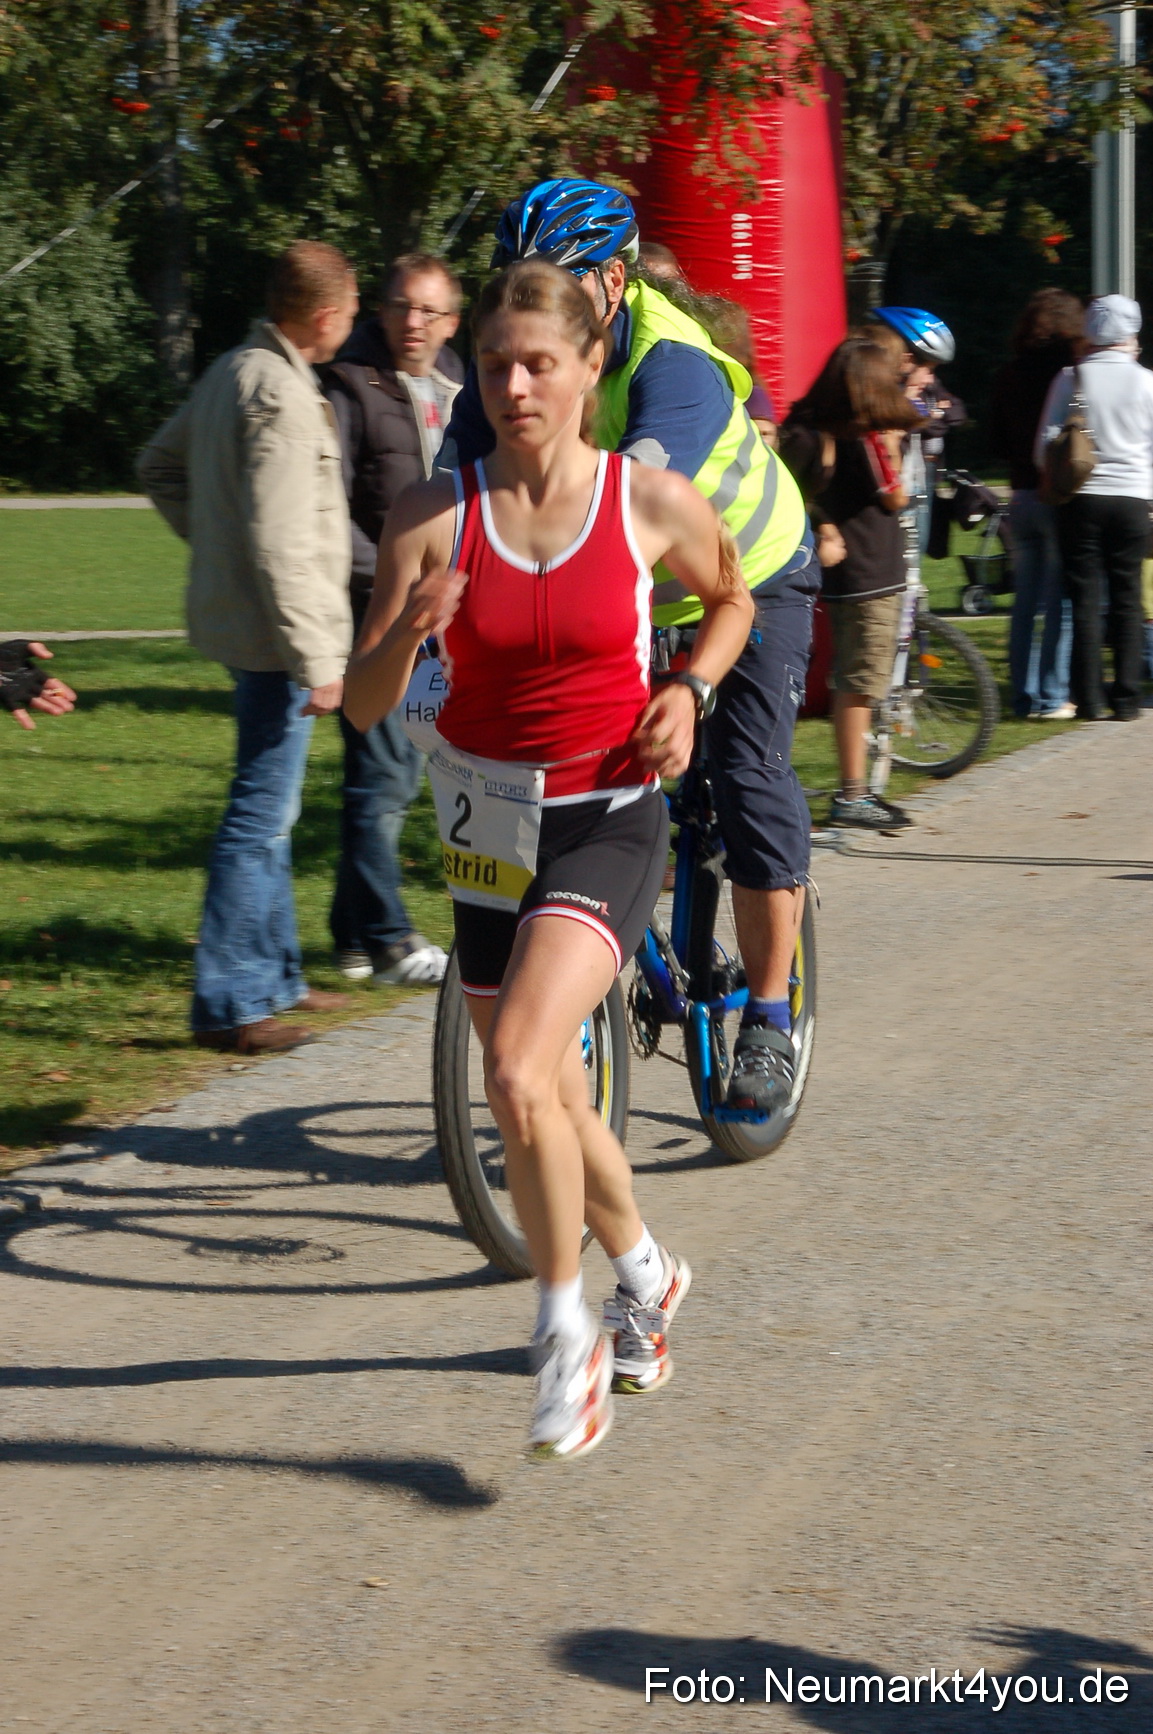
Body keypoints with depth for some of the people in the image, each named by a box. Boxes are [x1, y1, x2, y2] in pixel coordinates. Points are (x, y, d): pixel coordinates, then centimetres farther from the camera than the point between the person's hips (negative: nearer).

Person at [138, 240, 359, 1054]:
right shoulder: (282, 395, -19)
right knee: (262, 814, -6)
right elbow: (283, 546, -23)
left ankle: (272, 974, 29)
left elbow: (160, 465, 25)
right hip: (275, 631, -10)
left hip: (234, 616, 10)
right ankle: (229, 1003, -2)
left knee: (270, 810, 19)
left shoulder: (231, 373, 11)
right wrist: (316, 661, -20)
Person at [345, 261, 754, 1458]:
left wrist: (689, 690, -5)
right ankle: (645, 1274, 43)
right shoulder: (433, 517, -9)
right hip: (487, 820, 3)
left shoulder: (654, 502, -9)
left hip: (607, 819, -3)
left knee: (520, 1078, -22)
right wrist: (408, 632, -30)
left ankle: (568, 1332, -2)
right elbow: (364, 705, -9)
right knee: (539, 1100, 14)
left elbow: (731, 600, 13)